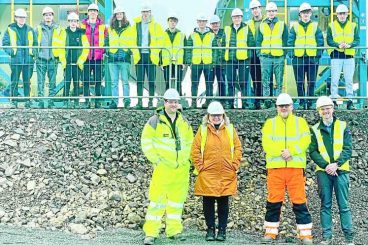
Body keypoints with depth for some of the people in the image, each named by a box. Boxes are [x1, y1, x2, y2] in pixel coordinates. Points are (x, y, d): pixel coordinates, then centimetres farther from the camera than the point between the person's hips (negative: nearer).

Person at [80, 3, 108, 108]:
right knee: (86, 80, 0)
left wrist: (104, 50, 6)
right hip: (86, 56, 0)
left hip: (98, 57, 0)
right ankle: (86, 101, 6)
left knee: (98, 80, 2)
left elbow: (106, 39, 14)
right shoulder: (82, 25, 7)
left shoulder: (102, 25, 9)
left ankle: (98, 101, 9)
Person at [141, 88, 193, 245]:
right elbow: (146, 141, -3)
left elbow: (189, 142, 21)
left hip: (182, 168, 5)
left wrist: (186, 158, 10)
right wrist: (155, 159, -8)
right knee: (157, 199, -8)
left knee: (177, 200, 10)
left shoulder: (184, 122, 11)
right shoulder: (155, 121, -3)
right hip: (163, 167, -5)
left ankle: (174, 231, 21)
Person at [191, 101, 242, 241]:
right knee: (208, 203, 4)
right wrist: (200, 166, -5)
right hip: (207, 174, -1)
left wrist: (234, 166, 0)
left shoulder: (230, 129, 7)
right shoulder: (203, 130, 3)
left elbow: (238, 148, 8)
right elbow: (195, 150, 1)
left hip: (226, 175, 1)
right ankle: (210, 229, 15)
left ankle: (222, 230, 15)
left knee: (223, 203, 6)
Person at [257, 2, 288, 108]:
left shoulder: (282, 25, 8)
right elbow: (258, 41, 14)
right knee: (265, 80, -2)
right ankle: (267, 100, 1)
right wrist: (259, 53, 4)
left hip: (279, 57, -1)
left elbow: (285, 41, 7)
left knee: (279, 80, 1)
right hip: (265, 57, 1)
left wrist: (284, 54, -1)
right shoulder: (262, 25, 12)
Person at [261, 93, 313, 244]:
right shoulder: (270, 123, 12)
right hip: (275, 167, 1)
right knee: (273, 201, 4)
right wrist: (281, 152, -16)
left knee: (299, 201, -2)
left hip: (296, 167, -1)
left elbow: (305, 141, -3)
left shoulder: (300, 122, 12)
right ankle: (271, 232, 14)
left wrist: (291, 151, -16)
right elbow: (266, 144, -2)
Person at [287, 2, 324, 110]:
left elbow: (320, 43, 5)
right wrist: (292, 55, -4)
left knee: (311, 82, 2)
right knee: (300, 83, 3)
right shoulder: (295, 27, 8)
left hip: (312, 59, 0)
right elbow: (290, 42, 5)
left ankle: (310, 103, 11)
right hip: (298, 59, 0)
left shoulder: (315, 26, 9)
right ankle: (301, 103, 12)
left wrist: (318, 56, -4)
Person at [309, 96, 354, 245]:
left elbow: (348, 149, -1)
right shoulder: (314, 130, 7)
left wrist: (336, 164, -14)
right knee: (325, 205, 5)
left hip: (341, 171, -1)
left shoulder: (343, 126, 5)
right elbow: (313, 152, 1)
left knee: (344, 205, 1)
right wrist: (326, 165, -13)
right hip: (323, 171, 1)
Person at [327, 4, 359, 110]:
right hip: (336, 56, -1)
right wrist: (338, 45, -19)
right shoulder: (331, 26, 7)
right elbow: (329, 40, -1)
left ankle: (350, 101, 7)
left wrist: (349, 45, -16)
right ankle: (334, 100, 4)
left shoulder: (353, 26, 10)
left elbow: (357, 40, 3)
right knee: (335, 79, -2)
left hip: (349, 56, 1)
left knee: (349, 80, 3)